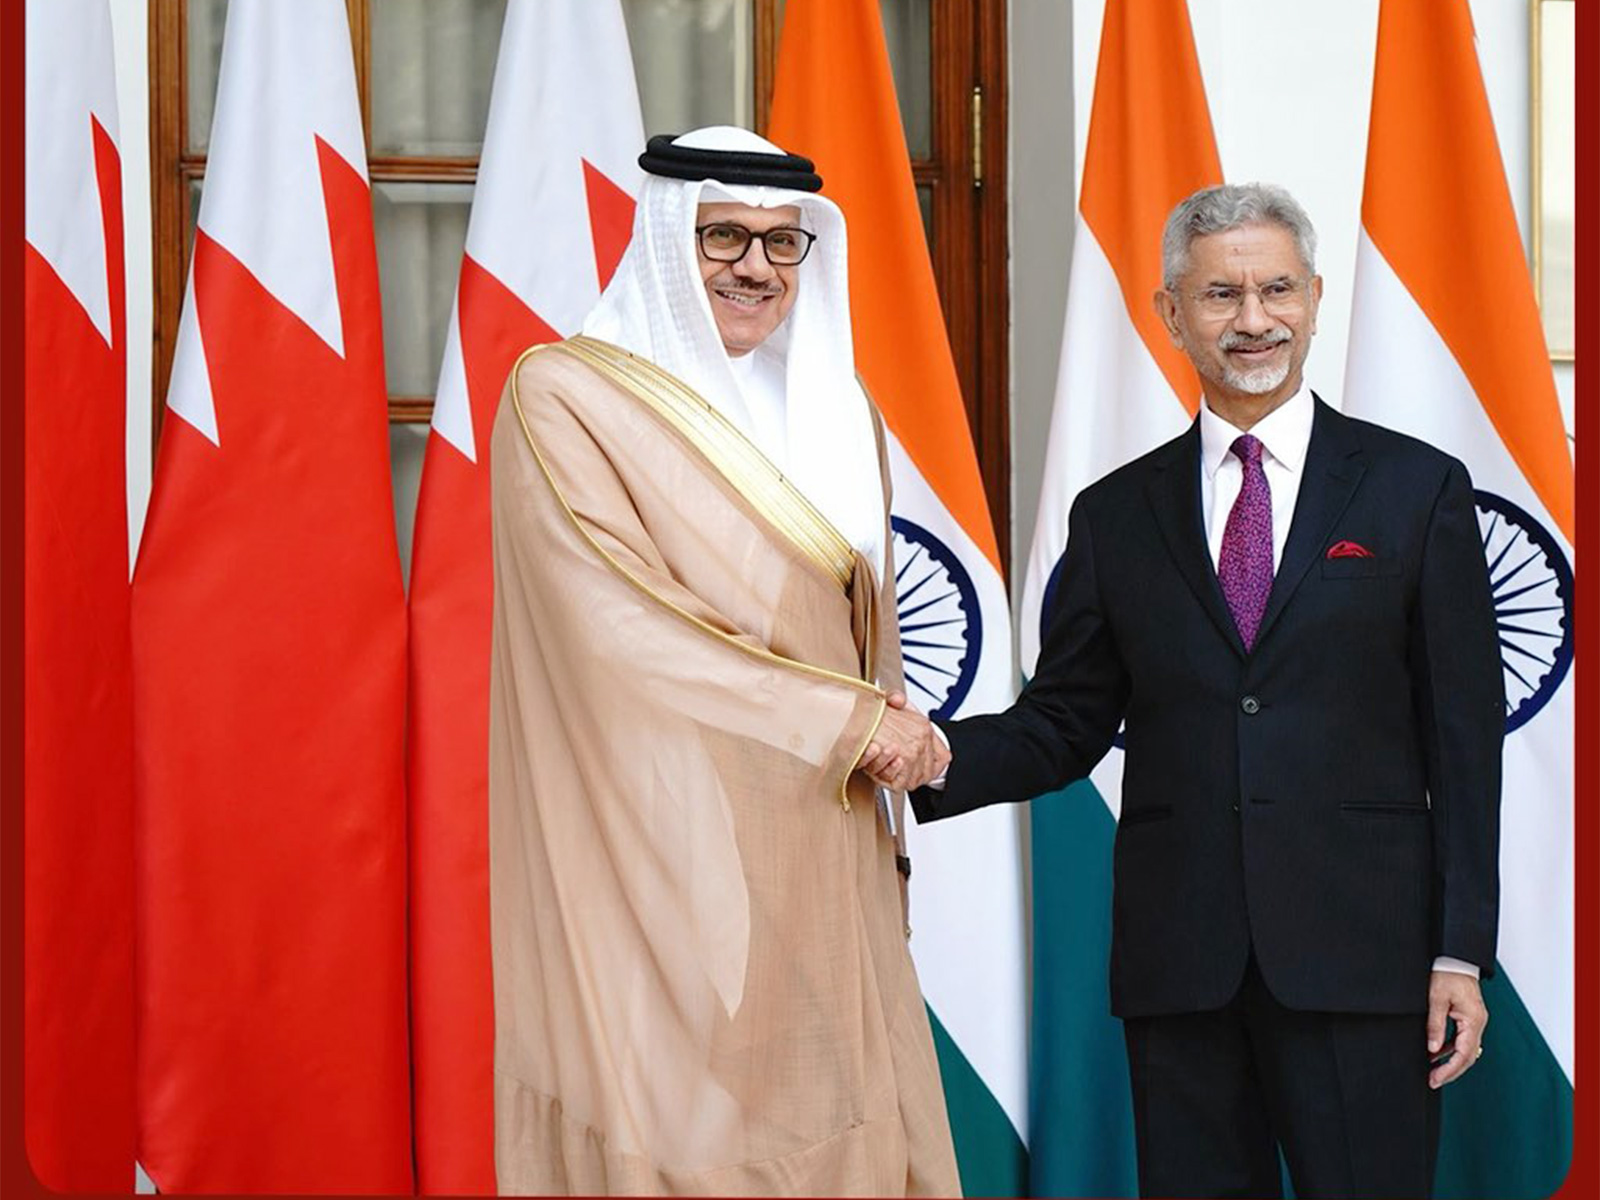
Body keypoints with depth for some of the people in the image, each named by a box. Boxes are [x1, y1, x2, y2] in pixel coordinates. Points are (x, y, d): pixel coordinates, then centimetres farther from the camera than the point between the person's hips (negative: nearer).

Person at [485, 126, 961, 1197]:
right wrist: (846, 718, -11)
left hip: (819, 858, 6)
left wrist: (884, 828, 13)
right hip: (664, 857, -6)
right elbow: (618, 627, -15)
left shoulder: (836, 409, 15)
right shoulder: (566, 398, -5)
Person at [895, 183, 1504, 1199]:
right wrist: (938, 757, -10)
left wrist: (1461, 954, -4)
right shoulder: (1118, 515, 11)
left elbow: (1465, 739, 2)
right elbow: (1064, 725, 11)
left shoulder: (1417, 488, 4)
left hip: (1360, 952, -2)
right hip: (1178, 960, 2)